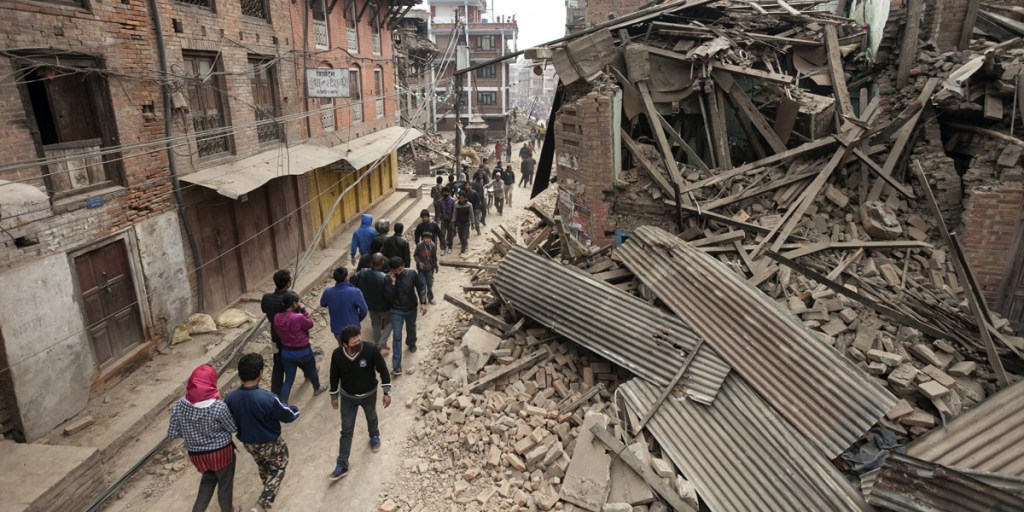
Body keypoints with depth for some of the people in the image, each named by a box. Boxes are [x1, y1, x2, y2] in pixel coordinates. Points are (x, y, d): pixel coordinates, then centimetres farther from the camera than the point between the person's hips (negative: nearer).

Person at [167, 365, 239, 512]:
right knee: (225, 483, 21)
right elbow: (233, 428, -13)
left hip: (196, 454, 4)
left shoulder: (179, 406, -16)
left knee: (208, 479, 32)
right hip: (220, 451, -4)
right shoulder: (218, 407, -28)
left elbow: (172, 433, -5)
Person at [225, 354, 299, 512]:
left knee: (262, 466, 32)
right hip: (270, 444, -5)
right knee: (278, 468, 22)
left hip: (248, 443, 5)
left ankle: (269, 491, 55)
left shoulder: (230, 398, -20)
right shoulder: (267, 398, -34)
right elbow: (289, 415, -19)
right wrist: (295, 410, 5)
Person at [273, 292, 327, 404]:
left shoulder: (277, 318, -10)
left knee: (288, 379, 12)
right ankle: (317, 388, 50)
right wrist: (303, 310, -9)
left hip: (286, 351, 4)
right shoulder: (299, 317, -29)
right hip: (303, 351, -4)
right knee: (311, 369, 26)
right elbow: (310, 324, -10)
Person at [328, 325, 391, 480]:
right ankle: (342, 465, 22)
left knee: (371, 418, 28)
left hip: (369, 395, 0)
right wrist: (334, 396, 4)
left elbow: (383, 370, -17)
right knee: (346, 430, 8)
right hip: (347, 397, 0)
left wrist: (387, 392, -14)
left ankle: (374, 436, 60)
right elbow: (334, 376, -6)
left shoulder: (371, 349, -29)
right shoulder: (337, 354, -24)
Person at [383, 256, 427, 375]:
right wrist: (393, 282, -31)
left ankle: (411, 343, 60)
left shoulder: (412, 273, -17)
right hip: (396, 311, -2)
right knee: (396, 336, -3)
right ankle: (396, 364, 2)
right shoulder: (389, 278, -18)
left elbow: (421, 287, -8)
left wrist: (423, 303, -14)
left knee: (411, 328, 27)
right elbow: (388, 296, -21)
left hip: (411, 309, 2)